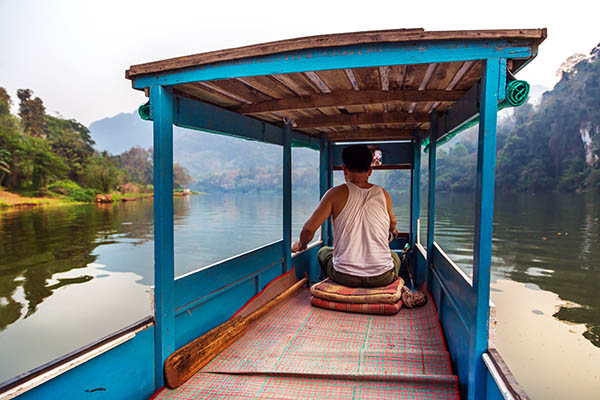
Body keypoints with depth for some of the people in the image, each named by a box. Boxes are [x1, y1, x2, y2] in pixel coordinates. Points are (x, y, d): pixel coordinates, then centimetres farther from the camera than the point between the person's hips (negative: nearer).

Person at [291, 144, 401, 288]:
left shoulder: (336, 193, -6)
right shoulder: (383, 194, 3)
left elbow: (309, 228, -9)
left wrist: (300, 245, 15)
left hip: (345, 277, -1)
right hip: (382, 278, 2)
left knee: (323, 252, 31)